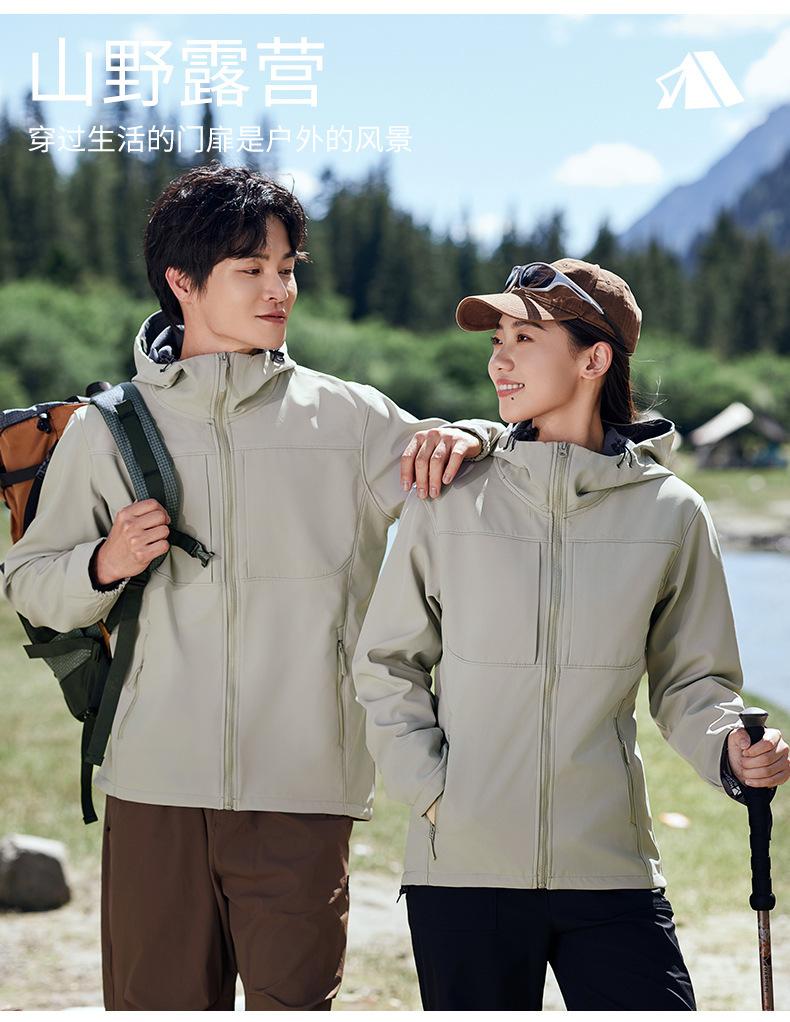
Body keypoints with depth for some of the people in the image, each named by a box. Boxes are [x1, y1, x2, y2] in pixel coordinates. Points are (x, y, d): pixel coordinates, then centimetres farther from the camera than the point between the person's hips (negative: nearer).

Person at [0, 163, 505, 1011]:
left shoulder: (347, 418, 7)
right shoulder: (107, 430, 8)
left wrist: (467, 438, -10)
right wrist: (105, 565, -8)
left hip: (303, 790, 0)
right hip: (155, 789, 0)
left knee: (293, 1003, -2)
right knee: (156, 1003, 5)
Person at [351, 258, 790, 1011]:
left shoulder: (670, 512, 2)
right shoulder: (451, 497, 1)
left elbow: (691, 680, 10)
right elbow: (386, 663, 8)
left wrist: (730, 752, -10)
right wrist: (429, 788, -4)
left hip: (611, 865, 0)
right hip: (462, 867, 0)